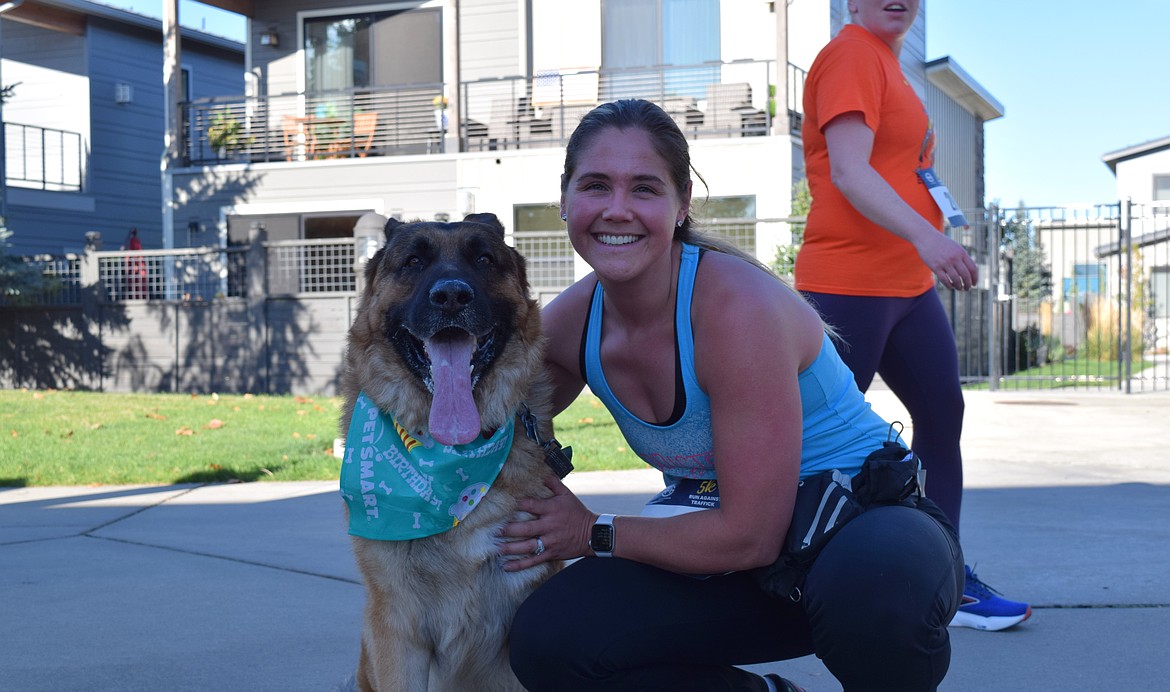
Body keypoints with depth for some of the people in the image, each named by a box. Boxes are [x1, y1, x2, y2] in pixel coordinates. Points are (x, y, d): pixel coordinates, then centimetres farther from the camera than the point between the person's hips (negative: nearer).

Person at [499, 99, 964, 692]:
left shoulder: (739, 307, -25)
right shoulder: (570, 322, -5)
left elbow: (751, 535, -23)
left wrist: (594, 533, -13)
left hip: (860, 522, -5)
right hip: (723, 551, 6)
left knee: (873, 577, -41)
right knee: (546, 639, -18)